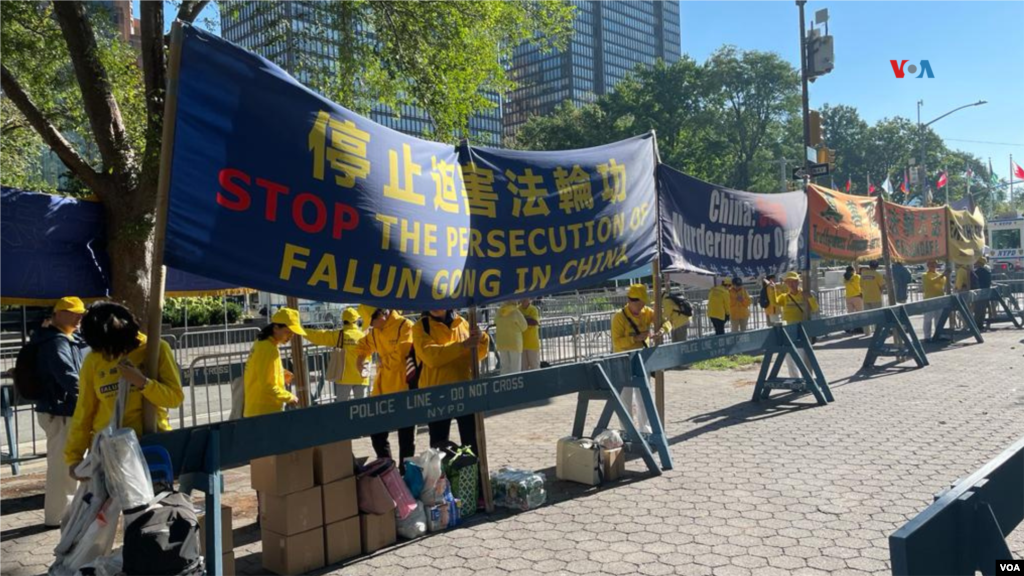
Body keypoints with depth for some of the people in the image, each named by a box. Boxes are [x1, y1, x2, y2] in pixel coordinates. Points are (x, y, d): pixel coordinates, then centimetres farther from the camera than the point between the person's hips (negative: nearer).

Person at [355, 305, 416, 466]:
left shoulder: (405, 326, -14)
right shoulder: (374, 331, 10)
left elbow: (399, 356, -22)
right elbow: (363, 345, 30)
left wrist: (382, 360, -3)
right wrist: (359, 361, 12)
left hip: (403, 389, -7)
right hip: (381, 390, 7)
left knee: (406, 436, 4)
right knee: (376, 432, 12)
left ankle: (404, 470, 15)